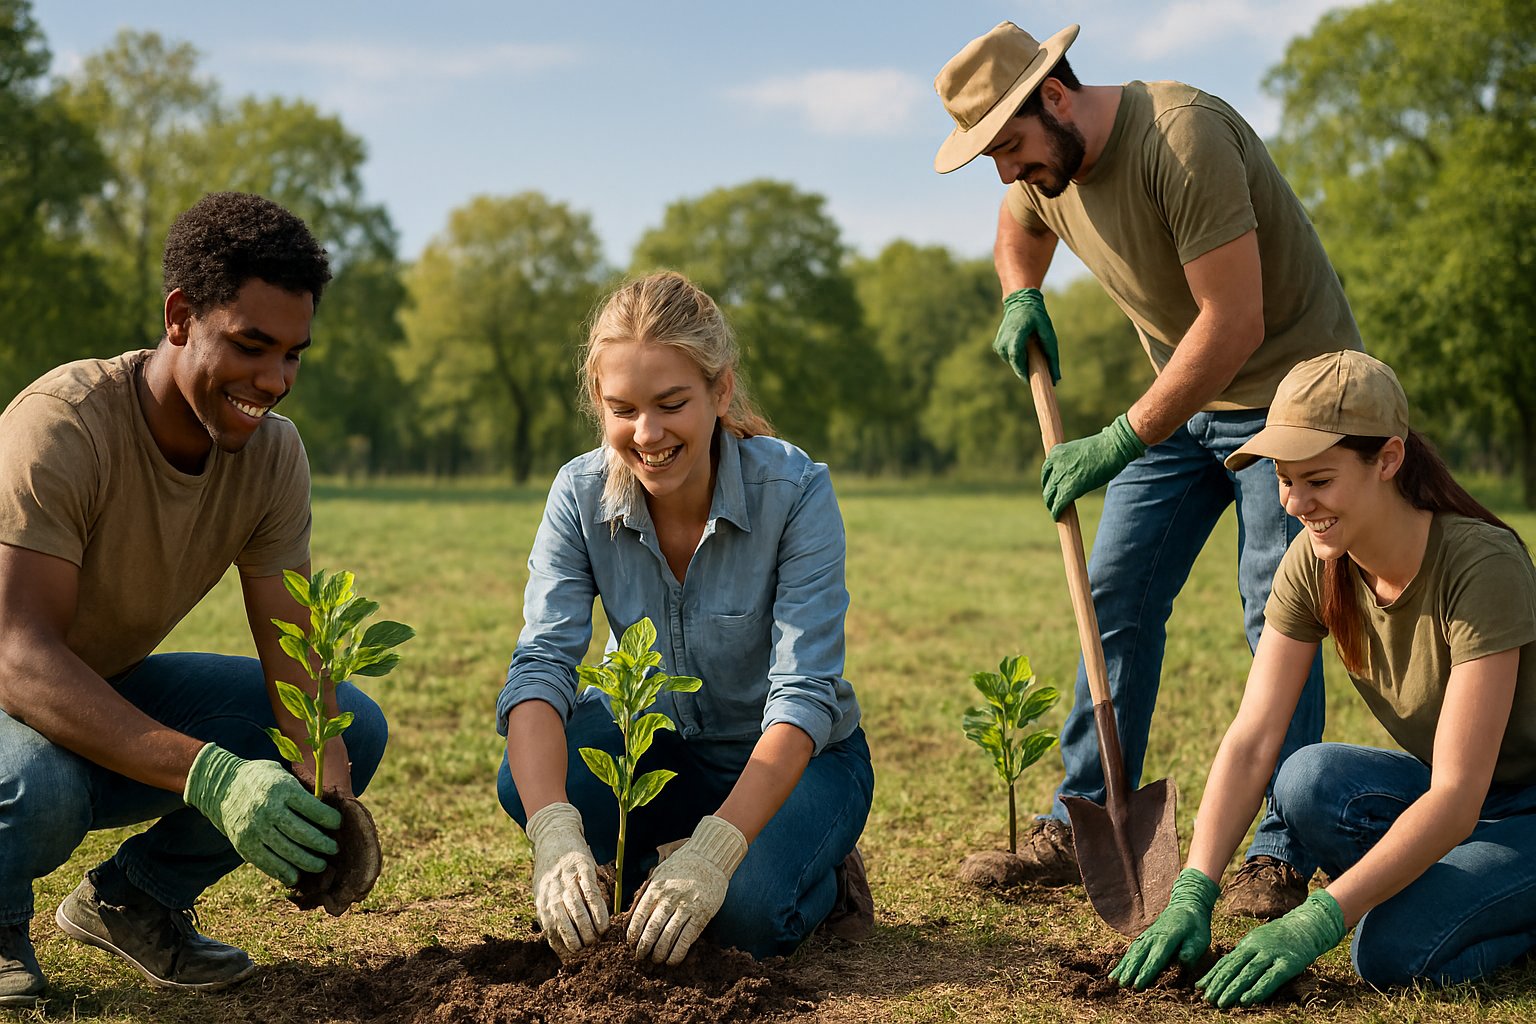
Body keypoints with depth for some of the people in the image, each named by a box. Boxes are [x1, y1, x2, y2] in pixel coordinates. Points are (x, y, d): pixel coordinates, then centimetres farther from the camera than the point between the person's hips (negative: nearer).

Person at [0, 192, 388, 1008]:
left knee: (353, 729, -10)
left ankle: (134, 896, 7)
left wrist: (328, 804, -34)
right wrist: (209, 776, -51)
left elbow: (294, 656, -13)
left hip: (113, 692, 6)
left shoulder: (272, 453, -11)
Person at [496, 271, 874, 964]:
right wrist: (556, 834, -44)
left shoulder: (796, 492, -25)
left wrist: (714, 851, -45)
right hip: (661, 744, 3)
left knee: (744, 912, -31)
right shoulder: (581, 495, -16)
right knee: (527, 781, -27)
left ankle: (824, 879, 4)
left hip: (802, 758, -3)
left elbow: (804, 695, -31)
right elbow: (541, 666, -26)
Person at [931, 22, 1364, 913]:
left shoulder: (1183, 136, -28)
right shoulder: (1045, 170, -3)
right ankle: (1082, 824, 9)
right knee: (1116, 596, 2)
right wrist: (1021, 299, 1)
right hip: (1184, 396, 7)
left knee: (1278, 614, -11)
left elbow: (1235, 322, -30)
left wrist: (1122, 441, -28)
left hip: (1287, 383, -7)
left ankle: (1282, 855, -3)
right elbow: (1019, 235, 24)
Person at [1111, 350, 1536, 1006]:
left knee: (1391, 953, -29)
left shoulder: (1482, 564, -28)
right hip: (1438, 794, 6)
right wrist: (1191, 895, -29)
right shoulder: (1315, 565, -10)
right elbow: (1251, 739, -16)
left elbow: (1457, 797, -32)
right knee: (1309, 782, -26)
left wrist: (1315, 922, -38)